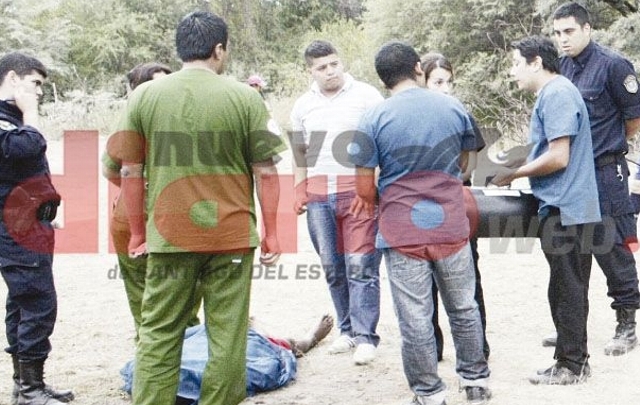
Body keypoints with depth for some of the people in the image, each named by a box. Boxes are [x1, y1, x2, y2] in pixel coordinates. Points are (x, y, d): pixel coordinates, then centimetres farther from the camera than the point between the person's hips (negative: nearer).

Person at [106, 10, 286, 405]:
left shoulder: (144, 95, 3)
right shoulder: (245, 97, -3)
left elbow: (130, 171, 5)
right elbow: (266, 171, -1)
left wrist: (138, 232, 14)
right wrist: (271, 231, 8)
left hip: (168, 235, 2)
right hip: (231, 236, -1)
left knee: (158, 336, 8)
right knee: (227, 338, 6)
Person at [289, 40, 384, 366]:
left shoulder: (366, 95, 2)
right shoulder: (302, 106, 15)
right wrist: (299, 191, 15)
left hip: (358, 190, -4)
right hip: (318, 195, 5)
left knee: (360, 266, -8)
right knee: (332, 268, 6)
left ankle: (365, 336, -4)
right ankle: (347, 330, 17)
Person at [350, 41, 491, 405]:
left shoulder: (374, 119, -8)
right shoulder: (454, 108, 1)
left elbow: (365, 189, -6)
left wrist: (373, 201, 16)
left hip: (402, 234, -3)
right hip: (452, 227, 3)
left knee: (415, 321, 5)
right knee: (464, 310, 18)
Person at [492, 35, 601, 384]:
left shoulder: (556, 94, -15)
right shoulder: (552, 94, 16)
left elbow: (558, 158, -20)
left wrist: (514, 173, -11)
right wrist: (518, 170, 10)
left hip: (565, 209, -10)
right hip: (564, 207, 10)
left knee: (567, 288, -2)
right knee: (569, 288, 14)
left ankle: (571, 364, 5)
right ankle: (573, 360, 22)